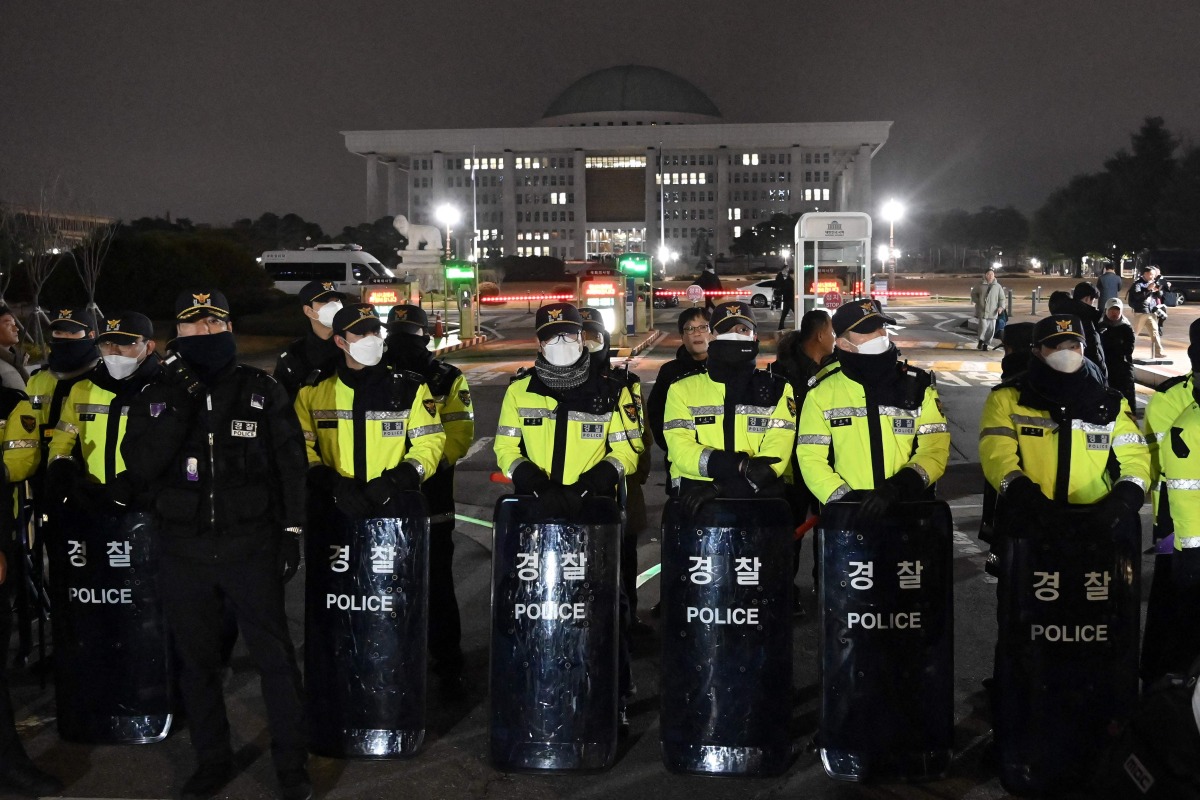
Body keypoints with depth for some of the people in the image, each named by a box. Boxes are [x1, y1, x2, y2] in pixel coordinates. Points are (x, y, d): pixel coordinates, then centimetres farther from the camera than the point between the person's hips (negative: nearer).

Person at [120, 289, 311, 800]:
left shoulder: (263, 392, 2)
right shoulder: (156, 396, 5)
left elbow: (290, 466, 2)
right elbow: (140, 468, -7)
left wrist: (291, 533, -3)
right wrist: (178, 405, -15)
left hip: (252, 547, -2)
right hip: (184, 550, 2)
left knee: (274, 656, 1)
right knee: (196, 661, 12)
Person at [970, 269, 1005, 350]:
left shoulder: (997, 286, 5)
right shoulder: (980, 285, 1)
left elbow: (1001, 298, 10)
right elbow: (973, 294, 11)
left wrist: (1001, 307, -5)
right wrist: (977, 301, -5)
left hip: (992, 312, 2)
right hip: (982, 310, -2)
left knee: (991, 329, 2)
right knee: (983, 326, -14)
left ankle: (986, 344, 16)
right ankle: (981, 340, 10)